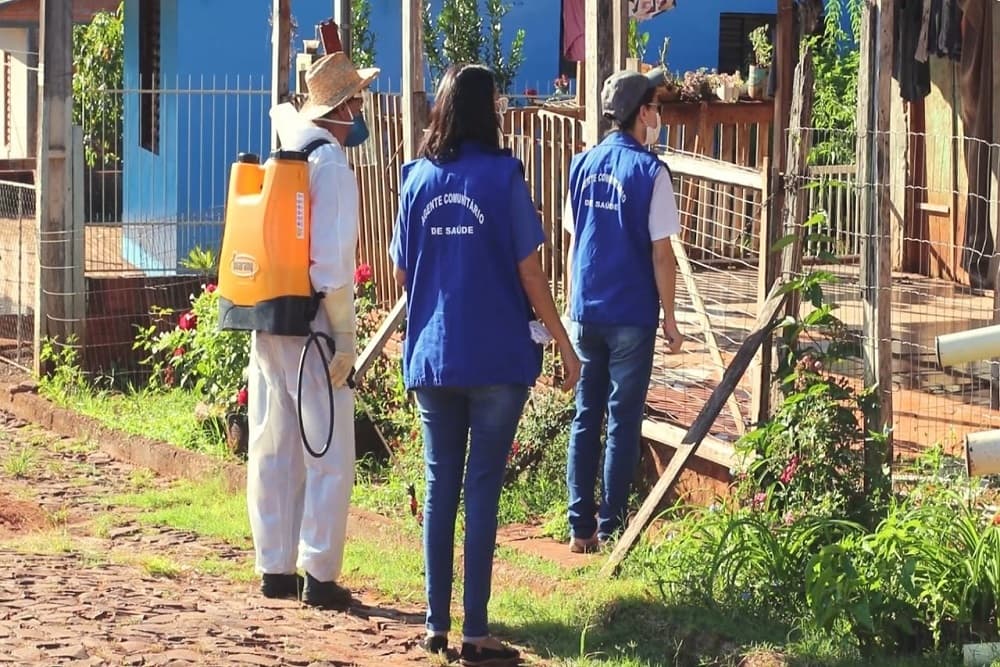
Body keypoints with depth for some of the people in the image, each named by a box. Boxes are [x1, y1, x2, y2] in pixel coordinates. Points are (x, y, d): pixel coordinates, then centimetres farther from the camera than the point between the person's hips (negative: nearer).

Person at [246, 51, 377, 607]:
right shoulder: (332, 165, -12)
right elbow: (332, 261, -17)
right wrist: (345, 337, -12)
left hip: (266, 323, 8)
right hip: (310, 325, -8)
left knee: (273, 450, 12)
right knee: (328, 455, -2)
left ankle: (275, 569, 17)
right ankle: (319, 576, -3)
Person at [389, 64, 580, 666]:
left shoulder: (419, 178, 4)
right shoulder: (503, 176, -8)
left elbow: (402, 272, 10)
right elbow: (529, 272, -7)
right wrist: (564, 344, 2)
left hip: (431, 358, 4)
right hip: (496, 358, -4)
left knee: (440, 488, 10)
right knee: (482, 490, -1)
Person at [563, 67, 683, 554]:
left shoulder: (583, 165, 6)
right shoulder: (649, 172, -10)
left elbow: (573, 242, 11)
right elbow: (661, 254, -10)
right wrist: (670, 319, -3)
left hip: (585, 314, 5)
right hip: (632, 315, -5)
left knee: (585, 418, 10)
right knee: (623, 422, 2)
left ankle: (580, 527, 11)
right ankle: (610, 529, 4)